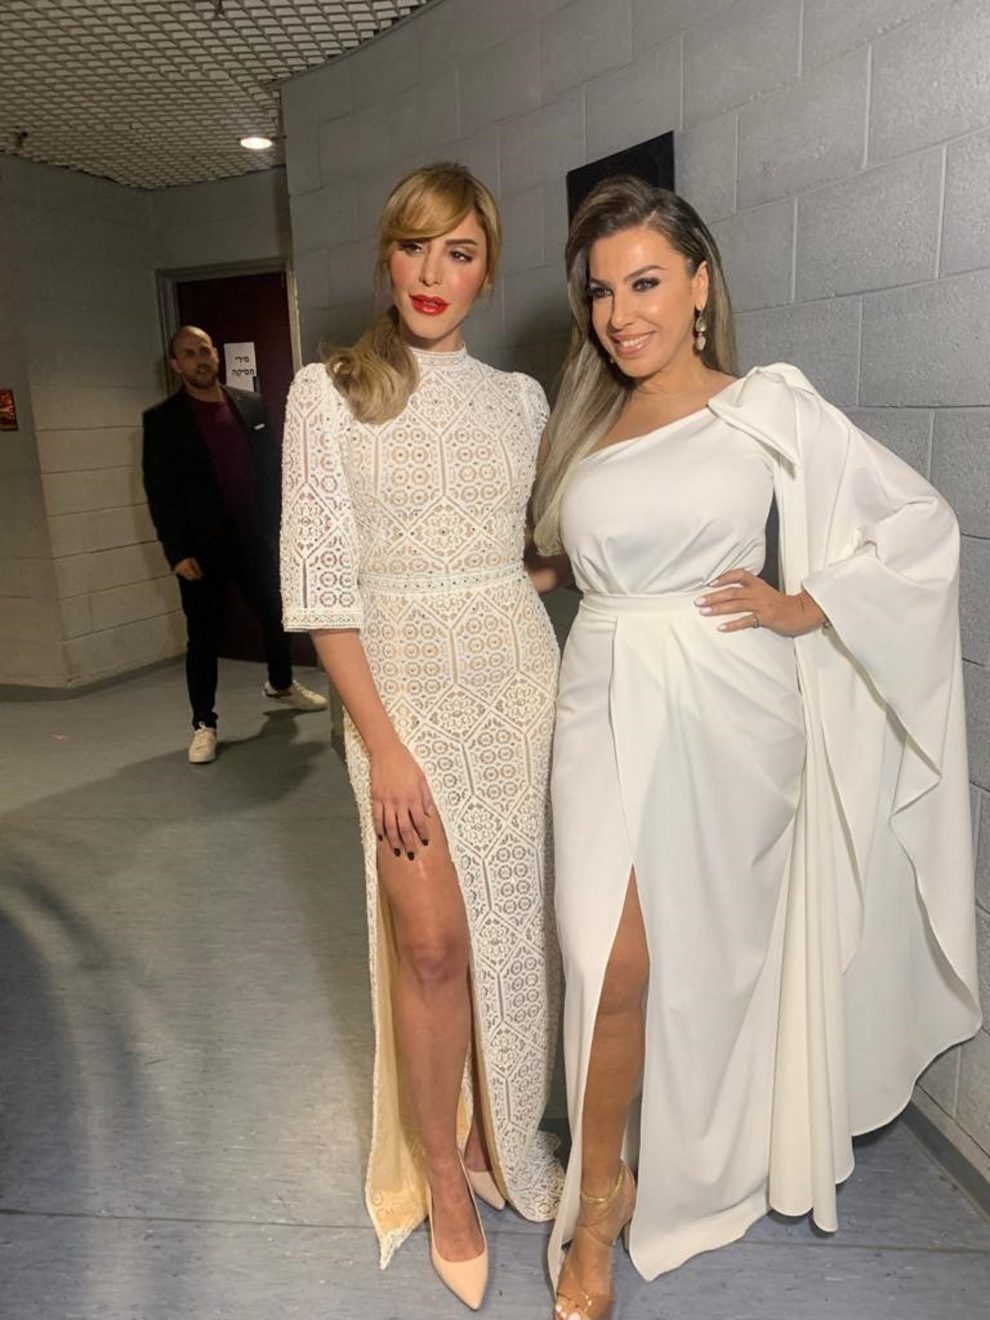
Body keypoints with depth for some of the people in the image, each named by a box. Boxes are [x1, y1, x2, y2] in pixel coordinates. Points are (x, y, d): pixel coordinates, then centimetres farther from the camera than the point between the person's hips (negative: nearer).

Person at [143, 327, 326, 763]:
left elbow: (271, 467, 11)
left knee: (275, 614, 16)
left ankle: (281, 685, 41)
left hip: (256, 536, 4)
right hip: (201, 545, -4)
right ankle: (203, 723, 14)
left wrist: (277, 524, 6)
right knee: (203, 637, 1)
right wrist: (177, 552, -12)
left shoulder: (250, 405, 7)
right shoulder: (162, 419, -4)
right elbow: (159, 492, -6)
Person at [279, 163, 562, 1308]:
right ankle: (443, 1172, 25)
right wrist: (382, 744, -13)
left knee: (512, 925, 11)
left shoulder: (519, 398, 7)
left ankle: (498, 1131, 35)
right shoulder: (328, 392, -3)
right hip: (403, 685, -3)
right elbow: (320, 581, -8)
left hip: (520, 678, 4)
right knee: (432, 942, 1)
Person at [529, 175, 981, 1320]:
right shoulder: (579, 428, 11)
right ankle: (601, 1191, 20)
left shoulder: (769, 407, -1)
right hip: (609, 709, 2)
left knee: (713, 951, 11)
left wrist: (801, 606, -6)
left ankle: (705, 1165, 39)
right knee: (614, 961, -5)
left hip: (727, 712, -2)